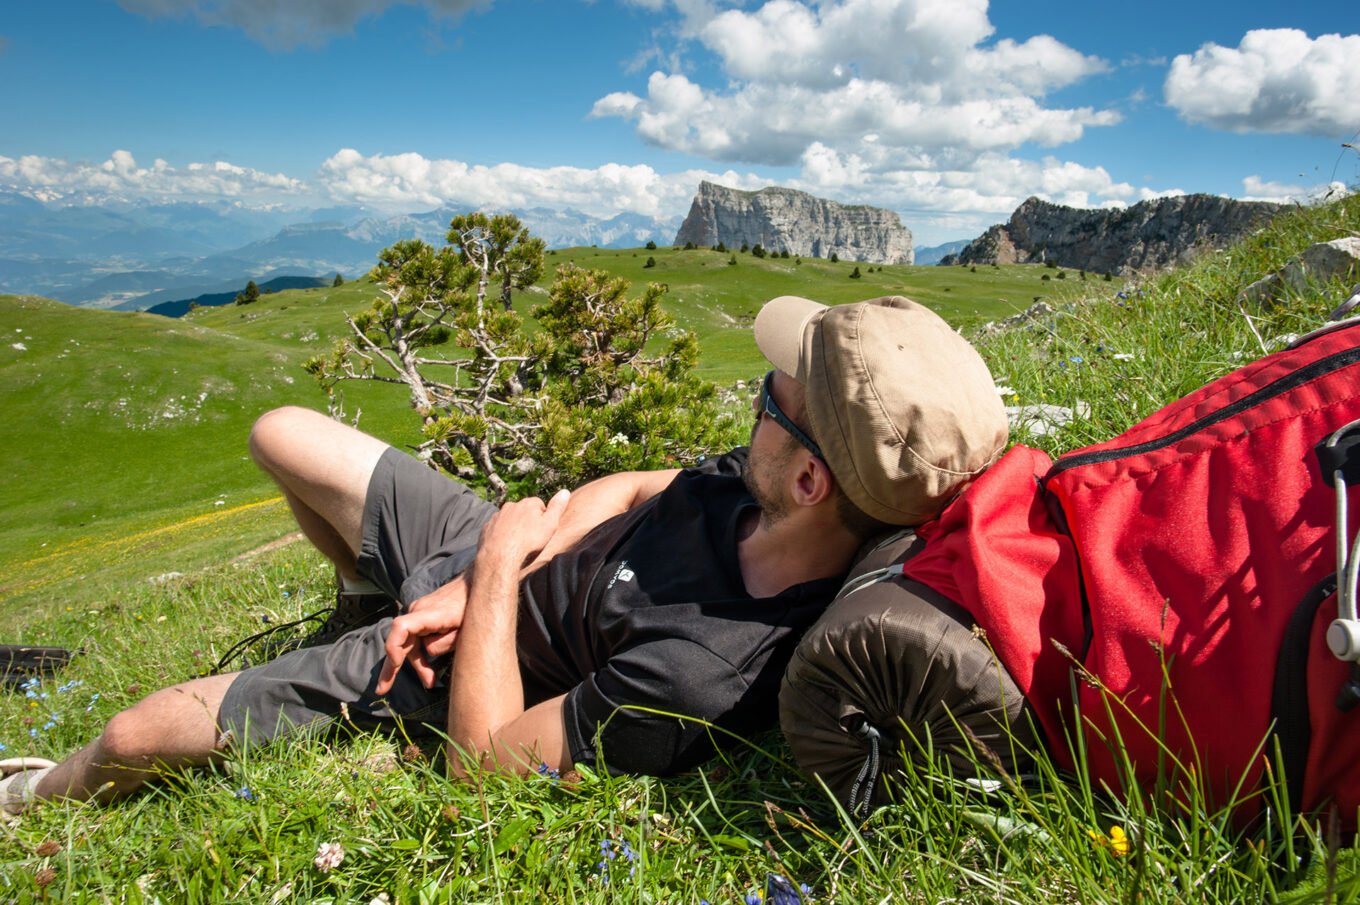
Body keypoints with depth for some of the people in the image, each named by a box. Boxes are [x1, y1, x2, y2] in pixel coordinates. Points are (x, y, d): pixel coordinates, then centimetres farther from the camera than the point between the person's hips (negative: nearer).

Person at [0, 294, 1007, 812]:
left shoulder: (704, 672, -41)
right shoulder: (769, 481, -21)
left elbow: (486, 755, -27)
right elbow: (634, 492, -4)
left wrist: (493, 577, -20)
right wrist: (465, 587, -13)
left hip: (466, 673, -6)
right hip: (493, 550, 6)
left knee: (138, 735, 4)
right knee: (282, 433, 17)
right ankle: (371, 594, 47)